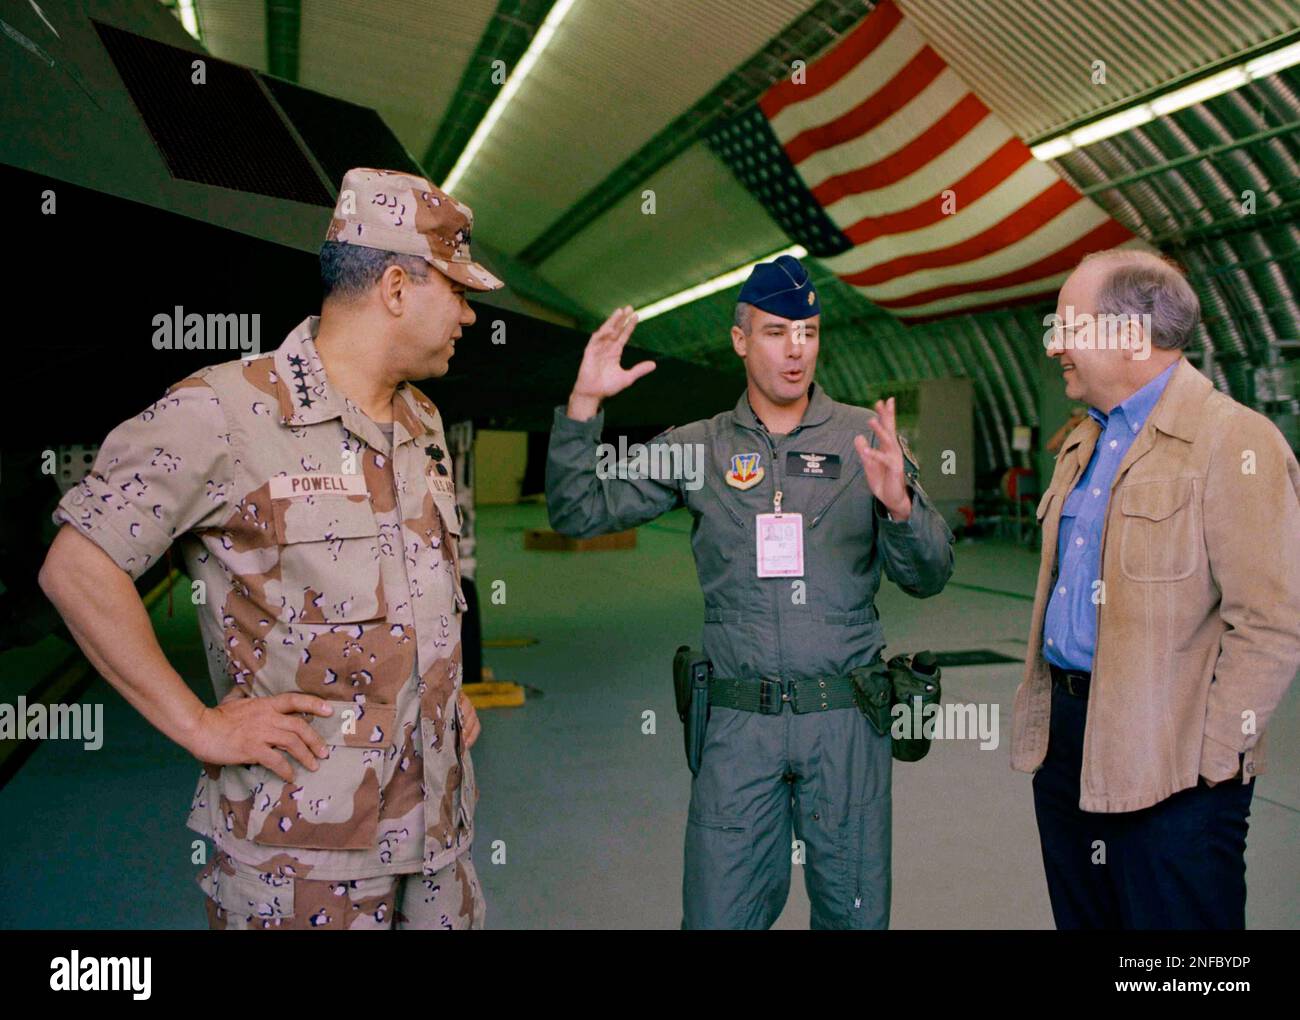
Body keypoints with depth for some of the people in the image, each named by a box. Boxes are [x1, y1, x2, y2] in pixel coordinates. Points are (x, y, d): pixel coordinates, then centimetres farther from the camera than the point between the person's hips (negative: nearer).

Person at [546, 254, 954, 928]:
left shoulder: (867, 438, 2)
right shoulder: (696, 448, 4)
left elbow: (927, 578, 1)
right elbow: (578, 513, 2)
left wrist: (898, 503, -20)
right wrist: (584, 403, -10)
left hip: (846, 718, 0)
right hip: (738, 721, 0)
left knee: (854, 912, 13)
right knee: (719, 915, 6)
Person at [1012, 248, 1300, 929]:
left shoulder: (1234, 441, -14)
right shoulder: (1084, 443, 14)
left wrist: (1211, 755, -16)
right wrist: (1047, 709, 16)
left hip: (1169, 771, -8)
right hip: (1065, 736, 8)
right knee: (1082, 917, 20)